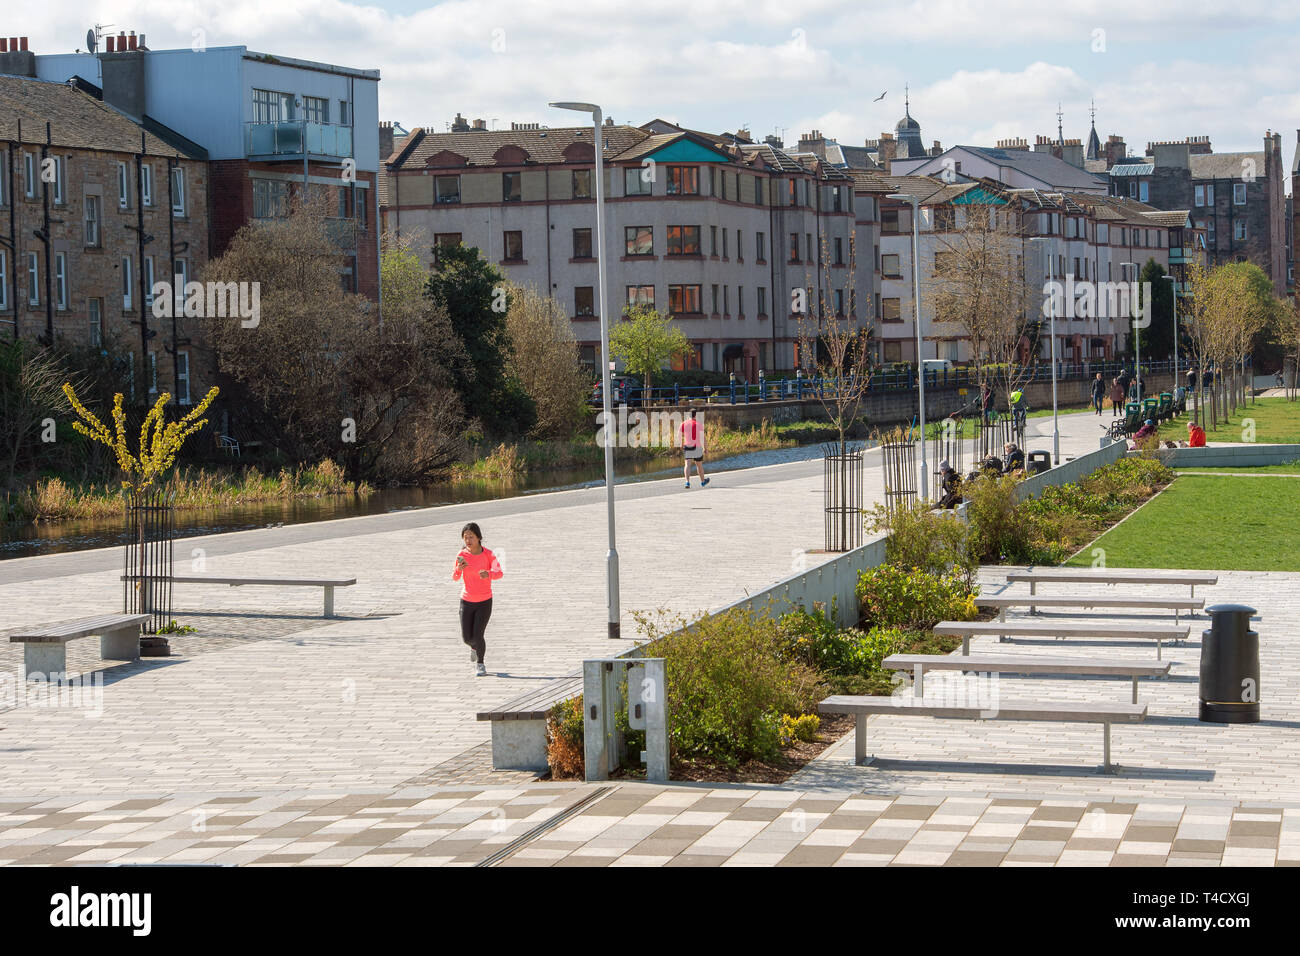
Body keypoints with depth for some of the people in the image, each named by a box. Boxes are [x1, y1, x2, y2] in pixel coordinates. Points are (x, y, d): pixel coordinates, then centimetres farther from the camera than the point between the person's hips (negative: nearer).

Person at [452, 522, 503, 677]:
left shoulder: (488, 555, -12)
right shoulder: (462, 554, -7)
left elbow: (499, 573, -22)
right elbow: (455, 577, 0)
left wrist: (488, 574, -45)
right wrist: (459, 569, -23)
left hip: (484, 602, -2)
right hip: (466, 601, 2)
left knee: (477, 636, -10)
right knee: (466, 638, 2)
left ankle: (480, 664, 17)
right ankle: (475, 646, 39)